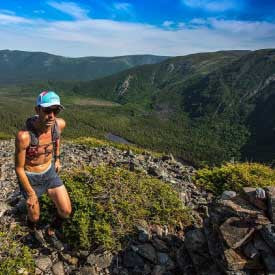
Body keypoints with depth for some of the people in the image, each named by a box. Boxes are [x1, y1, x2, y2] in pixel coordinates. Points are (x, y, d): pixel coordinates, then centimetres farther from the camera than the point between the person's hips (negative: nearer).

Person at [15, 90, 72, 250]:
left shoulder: (60, 124, -21)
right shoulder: (24, 135, -35)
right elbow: (19, 168, -20)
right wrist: (31, 193, -11)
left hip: (50, 172, 4)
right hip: (29, 177, -3)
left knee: (66, 211, 3)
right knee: (35, 216, 17)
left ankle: (51, 232, 36)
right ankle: (34, 228, 57)